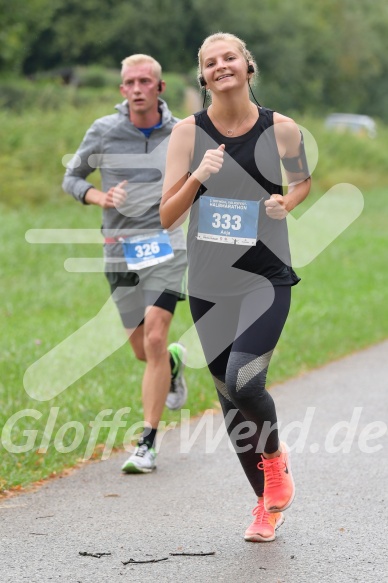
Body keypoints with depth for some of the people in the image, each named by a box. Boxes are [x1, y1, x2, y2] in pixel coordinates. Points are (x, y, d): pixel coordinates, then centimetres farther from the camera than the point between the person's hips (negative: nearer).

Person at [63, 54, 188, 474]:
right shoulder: (103, 132, -2)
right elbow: (71, 178, 9)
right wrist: (99, 197, -10)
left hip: (166, 247, -1)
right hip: (121, 253, 2)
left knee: (154, 338, -16)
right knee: (142, 350, 8)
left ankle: (147, 443, -11)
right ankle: (175, 361, 47)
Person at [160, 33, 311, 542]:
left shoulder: (281, 129, -4)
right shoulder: (189, 132, -3)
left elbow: (304, 180, 17)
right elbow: (166, 217, -3)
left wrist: (287, 202, -5)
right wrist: (198, 177, -19)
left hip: (267, 277, -2)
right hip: (209, 284, 3)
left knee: (243, 381, -22)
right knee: (229, 395, 9)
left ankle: (275, 455, 10)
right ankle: (267, 504, 27)